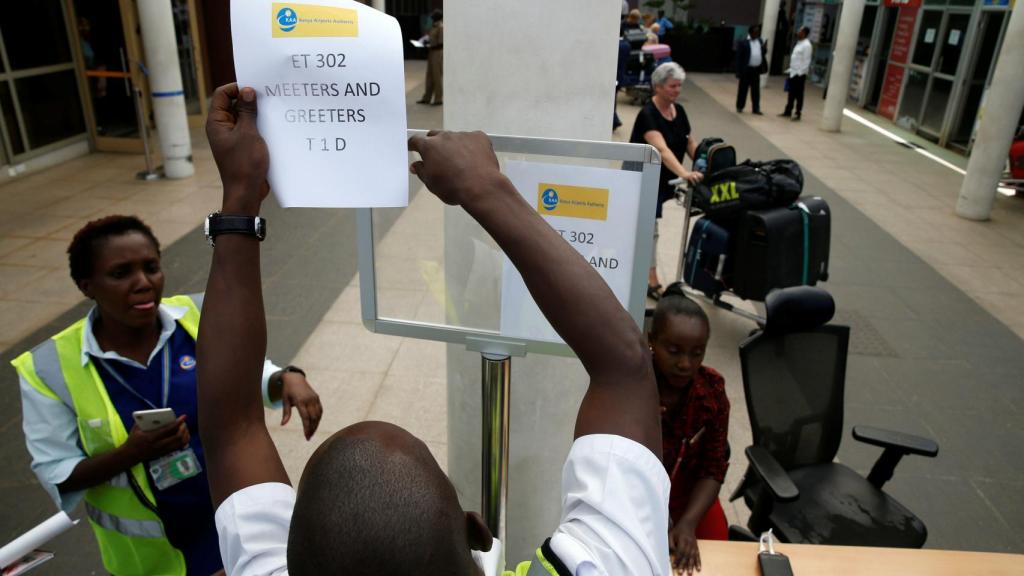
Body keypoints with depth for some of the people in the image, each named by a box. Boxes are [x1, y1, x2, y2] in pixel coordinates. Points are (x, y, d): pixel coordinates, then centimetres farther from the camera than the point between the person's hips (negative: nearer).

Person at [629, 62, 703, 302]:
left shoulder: (679, 111, 1)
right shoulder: (648, 114, -24)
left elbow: (690, 144, 5)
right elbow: (661, 149, -38)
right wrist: (684, 173, -51)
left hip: (664, 179, 7)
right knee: (648, 228, -3)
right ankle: (652, 282, 4)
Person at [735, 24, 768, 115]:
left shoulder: (760, 41, 11)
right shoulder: (743, 42, -8)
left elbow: (763, 54, 15)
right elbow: (739, 57, -11)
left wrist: (764, 49, -8)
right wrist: (739, 71, -15)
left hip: (756, 70, 5)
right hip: (746, 70, -5)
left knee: (756, 90, 7)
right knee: (743, 89, 5)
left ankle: (756, 108, 13)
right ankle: (739, 107, 17)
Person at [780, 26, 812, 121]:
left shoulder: (806, 45, -14)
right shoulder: (799, 43, 14)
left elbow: (806, 61, -17)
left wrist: (800, 72, -19)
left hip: (799, 73, -8)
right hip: (793, 72, 8)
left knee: (798, 94, -1)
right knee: (791, 93, 14)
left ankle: (797, 114, 6)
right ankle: (788, 111, 22)